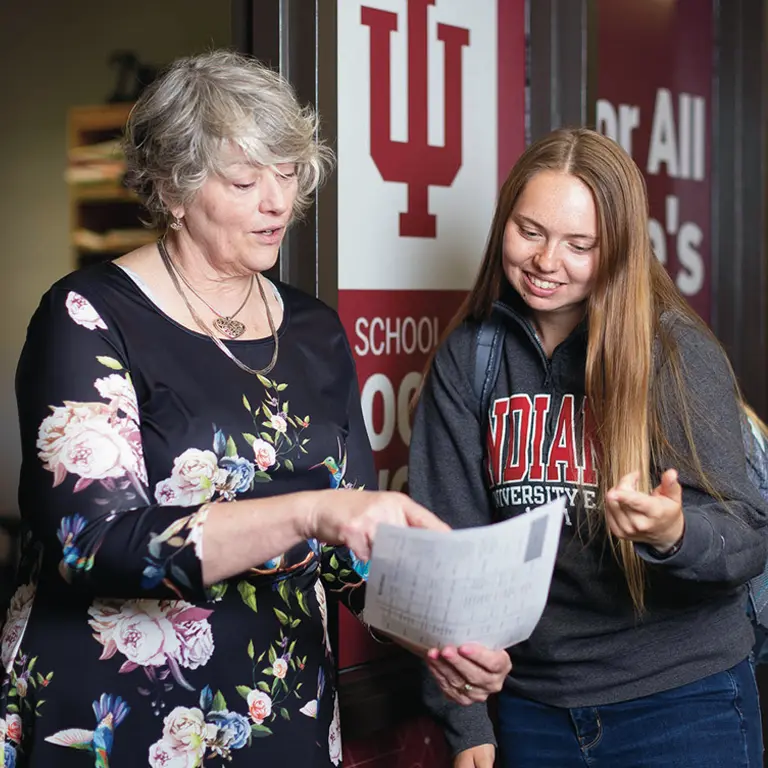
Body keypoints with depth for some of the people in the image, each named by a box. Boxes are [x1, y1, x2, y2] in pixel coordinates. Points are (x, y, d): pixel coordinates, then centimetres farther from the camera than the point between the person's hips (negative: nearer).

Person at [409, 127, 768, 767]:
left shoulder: (679, 352, -10)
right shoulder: (467, 358, -1)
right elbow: (449, 536, 0)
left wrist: (673, 533, -36)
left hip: (682, 707, -2)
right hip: (532, 707, 3)